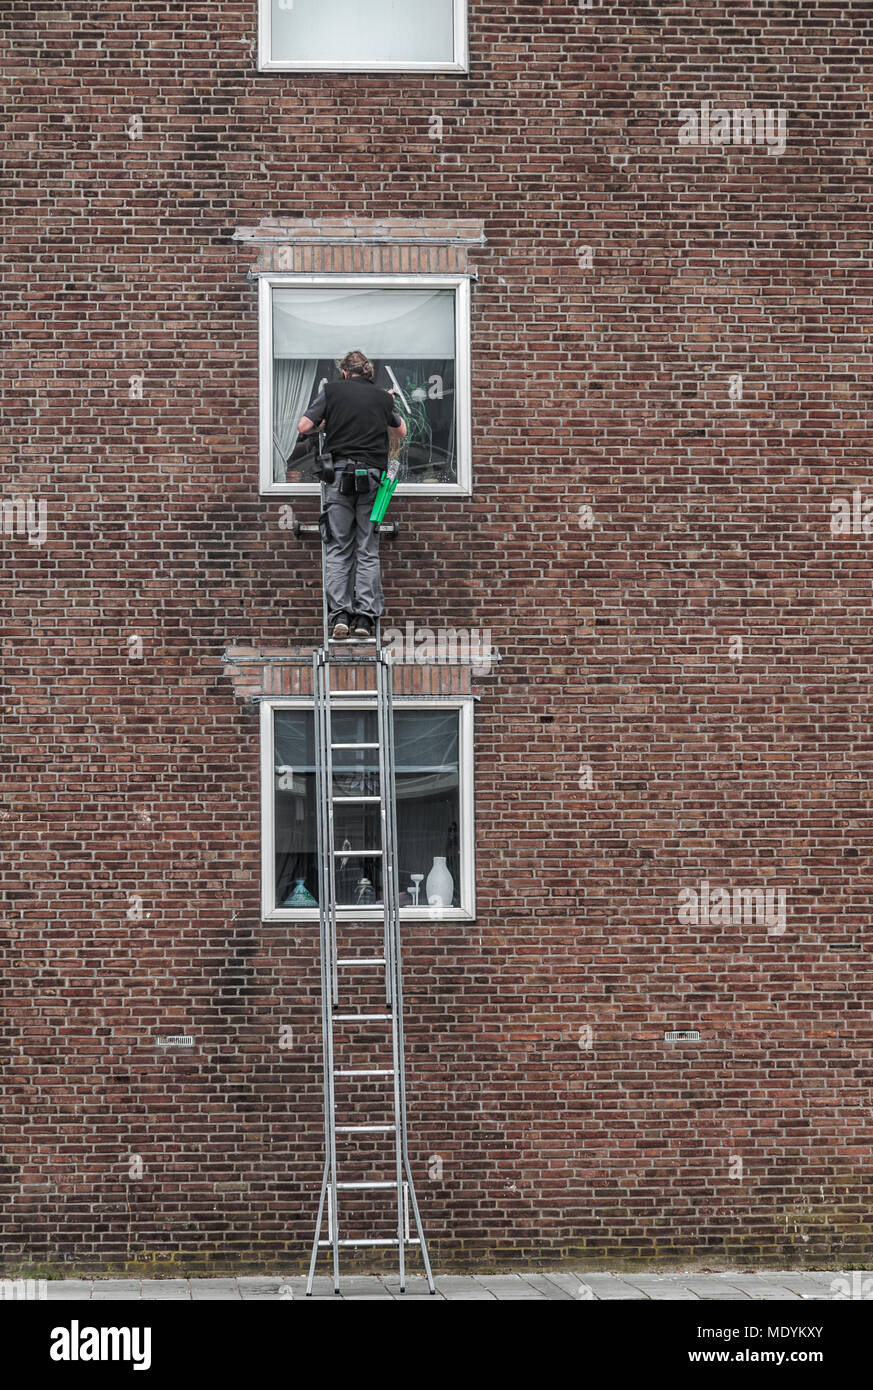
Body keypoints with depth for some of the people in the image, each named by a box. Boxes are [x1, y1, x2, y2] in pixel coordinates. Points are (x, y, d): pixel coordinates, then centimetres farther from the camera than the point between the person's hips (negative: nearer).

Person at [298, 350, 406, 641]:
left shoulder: (332, 390, 4)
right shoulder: (383, 397, 11)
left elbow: (304, 426, 0)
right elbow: (401, 433, 27)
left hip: (340, 475, -1)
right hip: (372, 478, 1)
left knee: (338, 549, 5)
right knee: (368, 551, 4)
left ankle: (339, 617, -4)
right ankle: (365, 619, -2)